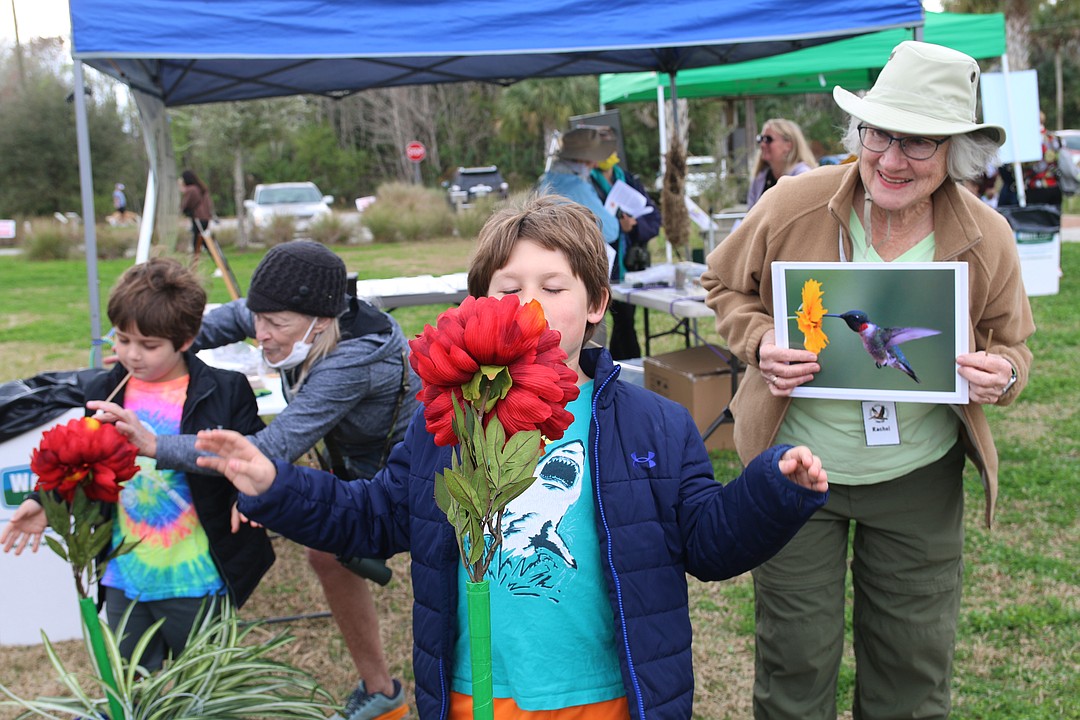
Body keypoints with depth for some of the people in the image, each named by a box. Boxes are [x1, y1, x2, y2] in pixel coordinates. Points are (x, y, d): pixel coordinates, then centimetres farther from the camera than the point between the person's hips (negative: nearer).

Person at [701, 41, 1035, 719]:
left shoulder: (988, 239, -9)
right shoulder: (791, 206, -15)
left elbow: (1012, 345, 6)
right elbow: (725, 284, 3)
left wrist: (1001, 375, -18)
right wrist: (760, 342, -17)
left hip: (921, 478, 2)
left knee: (915, 664, 16)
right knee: (795, 661, 10)